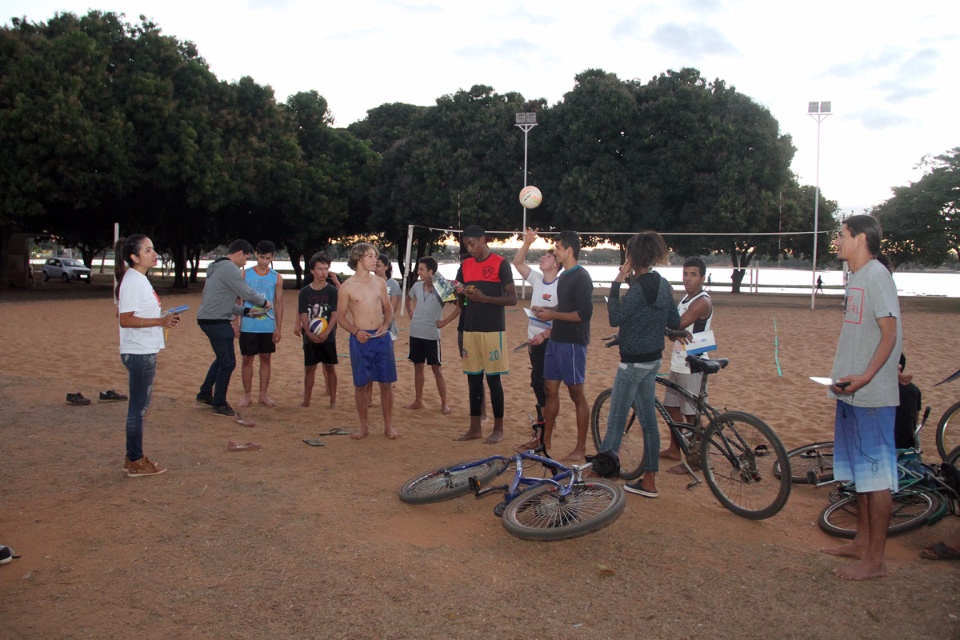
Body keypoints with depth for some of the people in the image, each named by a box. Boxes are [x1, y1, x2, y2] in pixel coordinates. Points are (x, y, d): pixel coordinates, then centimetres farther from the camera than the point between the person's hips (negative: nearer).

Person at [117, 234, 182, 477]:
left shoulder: (139, 279, 14)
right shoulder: (132, 281, -17)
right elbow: (126, 319, -23)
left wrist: (164, 319, 9)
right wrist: (160, 321, -25)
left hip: (145, 351, 10)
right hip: (139, 353, -10)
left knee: (140, 406, 17)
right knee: (138, 407, -2)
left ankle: (134, 457, 27)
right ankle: (135, 462, 8)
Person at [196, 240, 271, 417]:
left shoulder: (218, 268, 19)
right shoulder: (230, 268, -14)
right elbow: (247, 293, -15)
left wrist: (245, 311, 16)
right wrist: (265, 303, 1)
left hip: (208, 320, 11)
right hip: (217, 322, -11)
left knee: (222, 359, 23)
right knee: (228, 362, -2)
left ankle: (205, 394, 33)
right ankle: (219, 405, 7)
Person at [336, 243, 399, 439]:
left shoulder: (379, 283, 5)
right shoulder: (347, 287, -3)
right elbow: (341, 316, 2)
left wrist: (385, 325, -5)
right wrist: (356, 331, -14)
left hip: (381, 337, 2)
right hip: (360, 339, -2)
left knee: (386, 383, 5)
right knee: (361, 384, 6)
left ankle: (388, 425, 18)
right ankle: (363, 426, 21)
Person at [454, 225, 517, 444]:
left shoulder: (500, 264, -5)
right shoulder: (465, 265, 12)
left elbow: (512, 299, -8)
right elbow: (459, 296, 17)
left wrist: (484, 297, -19)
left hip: (492, 330, -5)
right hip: (470, 329, 6)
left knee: (493, 378, -1)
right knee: (473, 378, 8)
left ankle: (498, 428, 10)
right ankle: (475, 427, 16)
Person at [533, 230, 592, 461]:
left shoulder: (581, 277, -14)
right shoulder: (564, 276, 14)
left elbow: (584, 313, -21)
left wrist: (554, 315, -17)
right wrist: (547, 311, 8)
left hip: (572, 343, -9)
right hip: (556, 340, 9)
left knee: (577, 393, -1)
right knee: (550, 390, 12)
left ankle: (581, 448, 8)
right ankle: (546, 440, 22)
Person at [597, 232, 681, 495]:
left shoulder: (639, 286, -20)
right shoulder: (663, 284, 6)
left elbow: (615, 317, -19)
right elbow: (674, 322, 10)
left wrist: (617, 283, -16)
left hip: (634, 361, -9)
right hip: (653, 359, 9)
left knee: (616, 420, 1)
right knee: (648, 420, 13)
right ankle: (649, 481, 20)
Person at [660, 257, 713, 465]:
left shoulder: (702, 302, -17)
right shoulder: (685, 297, 14)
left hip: (692, 366, -9)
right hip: (678, 362, 9)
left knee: (691, 415, -1)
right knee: (671, 406, 18)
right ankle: (674, 449, 34)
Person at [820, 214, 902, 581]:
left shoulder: (876, 276, -13)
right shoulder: (856, 277, 14)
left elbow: (890, 334, -18)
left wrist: (866, 376, -27)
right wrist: (843, 378, 16)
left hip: (872, 396, -10)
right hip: (851, 392, 10)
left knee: (876, 474, -1)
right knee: (859, 471, 17)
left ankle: (875, 560, 7)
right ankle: (862, 542, 30)